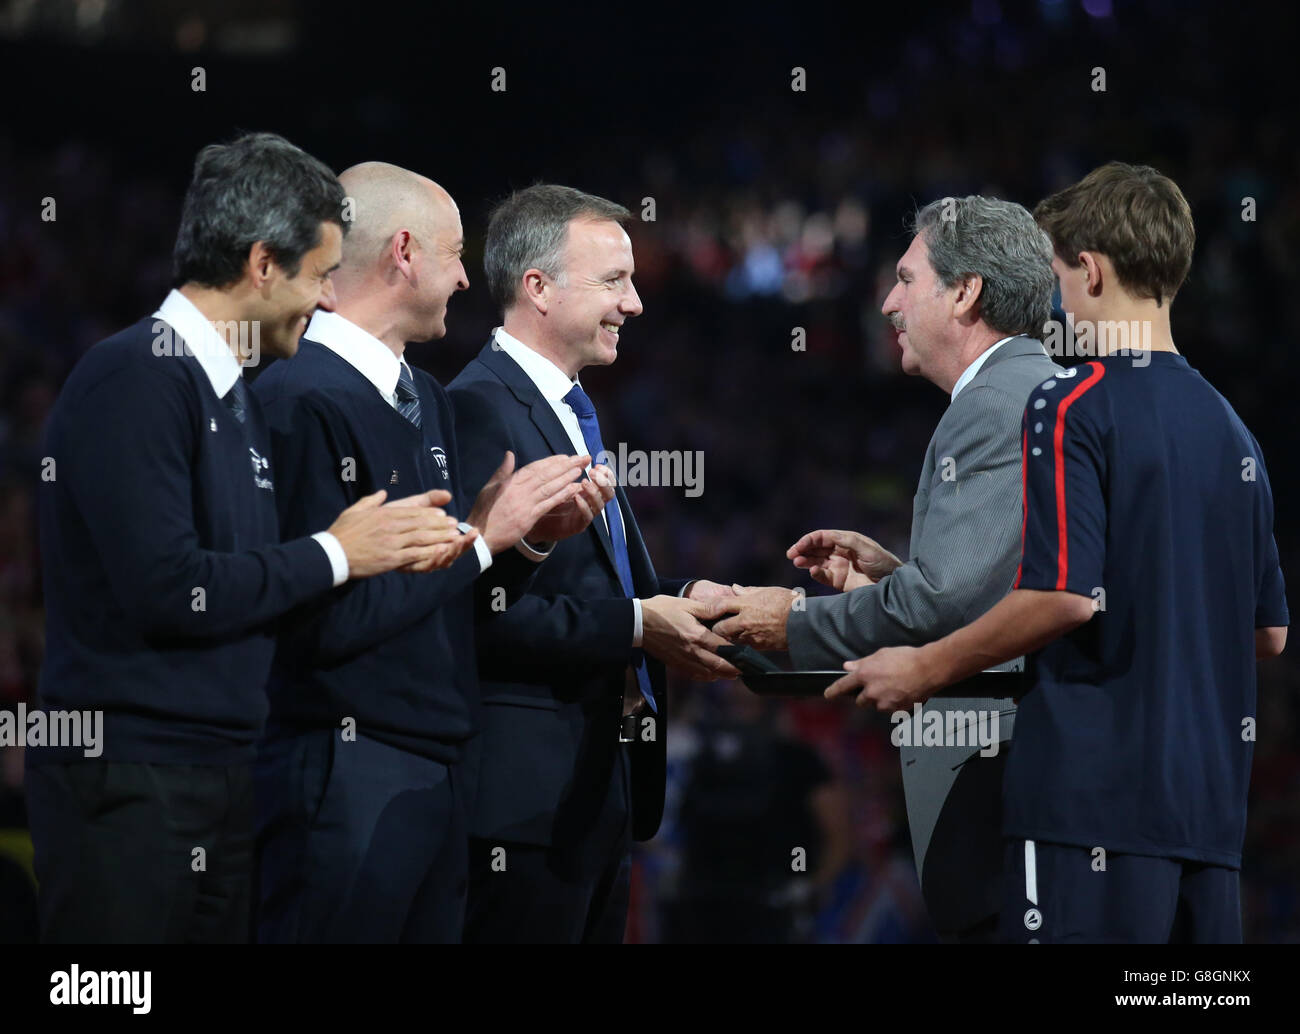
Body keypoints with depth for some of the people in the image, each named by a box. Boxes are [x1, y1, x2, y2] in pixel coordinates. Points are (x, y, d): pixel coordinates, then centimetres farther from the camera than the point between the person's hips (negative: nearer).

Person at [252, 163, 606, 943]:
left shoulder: (430, 401, 15)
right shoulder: (302, 400, -14)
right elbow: (326, 621, -19)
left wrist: (533, 537, 1)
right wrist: (480, 536, -11)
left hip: (438, 773, 9)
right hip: (345, 780, -8)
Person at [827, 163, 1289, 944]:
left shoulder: (1074, 408, -8)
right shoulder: (1230, 426, 14)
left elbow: (1064, 594, -19)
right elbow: (1270, 632, 18)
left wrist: (926, 669, -7)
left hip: (1095, 791, -7)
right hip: (1211, 805, 7)